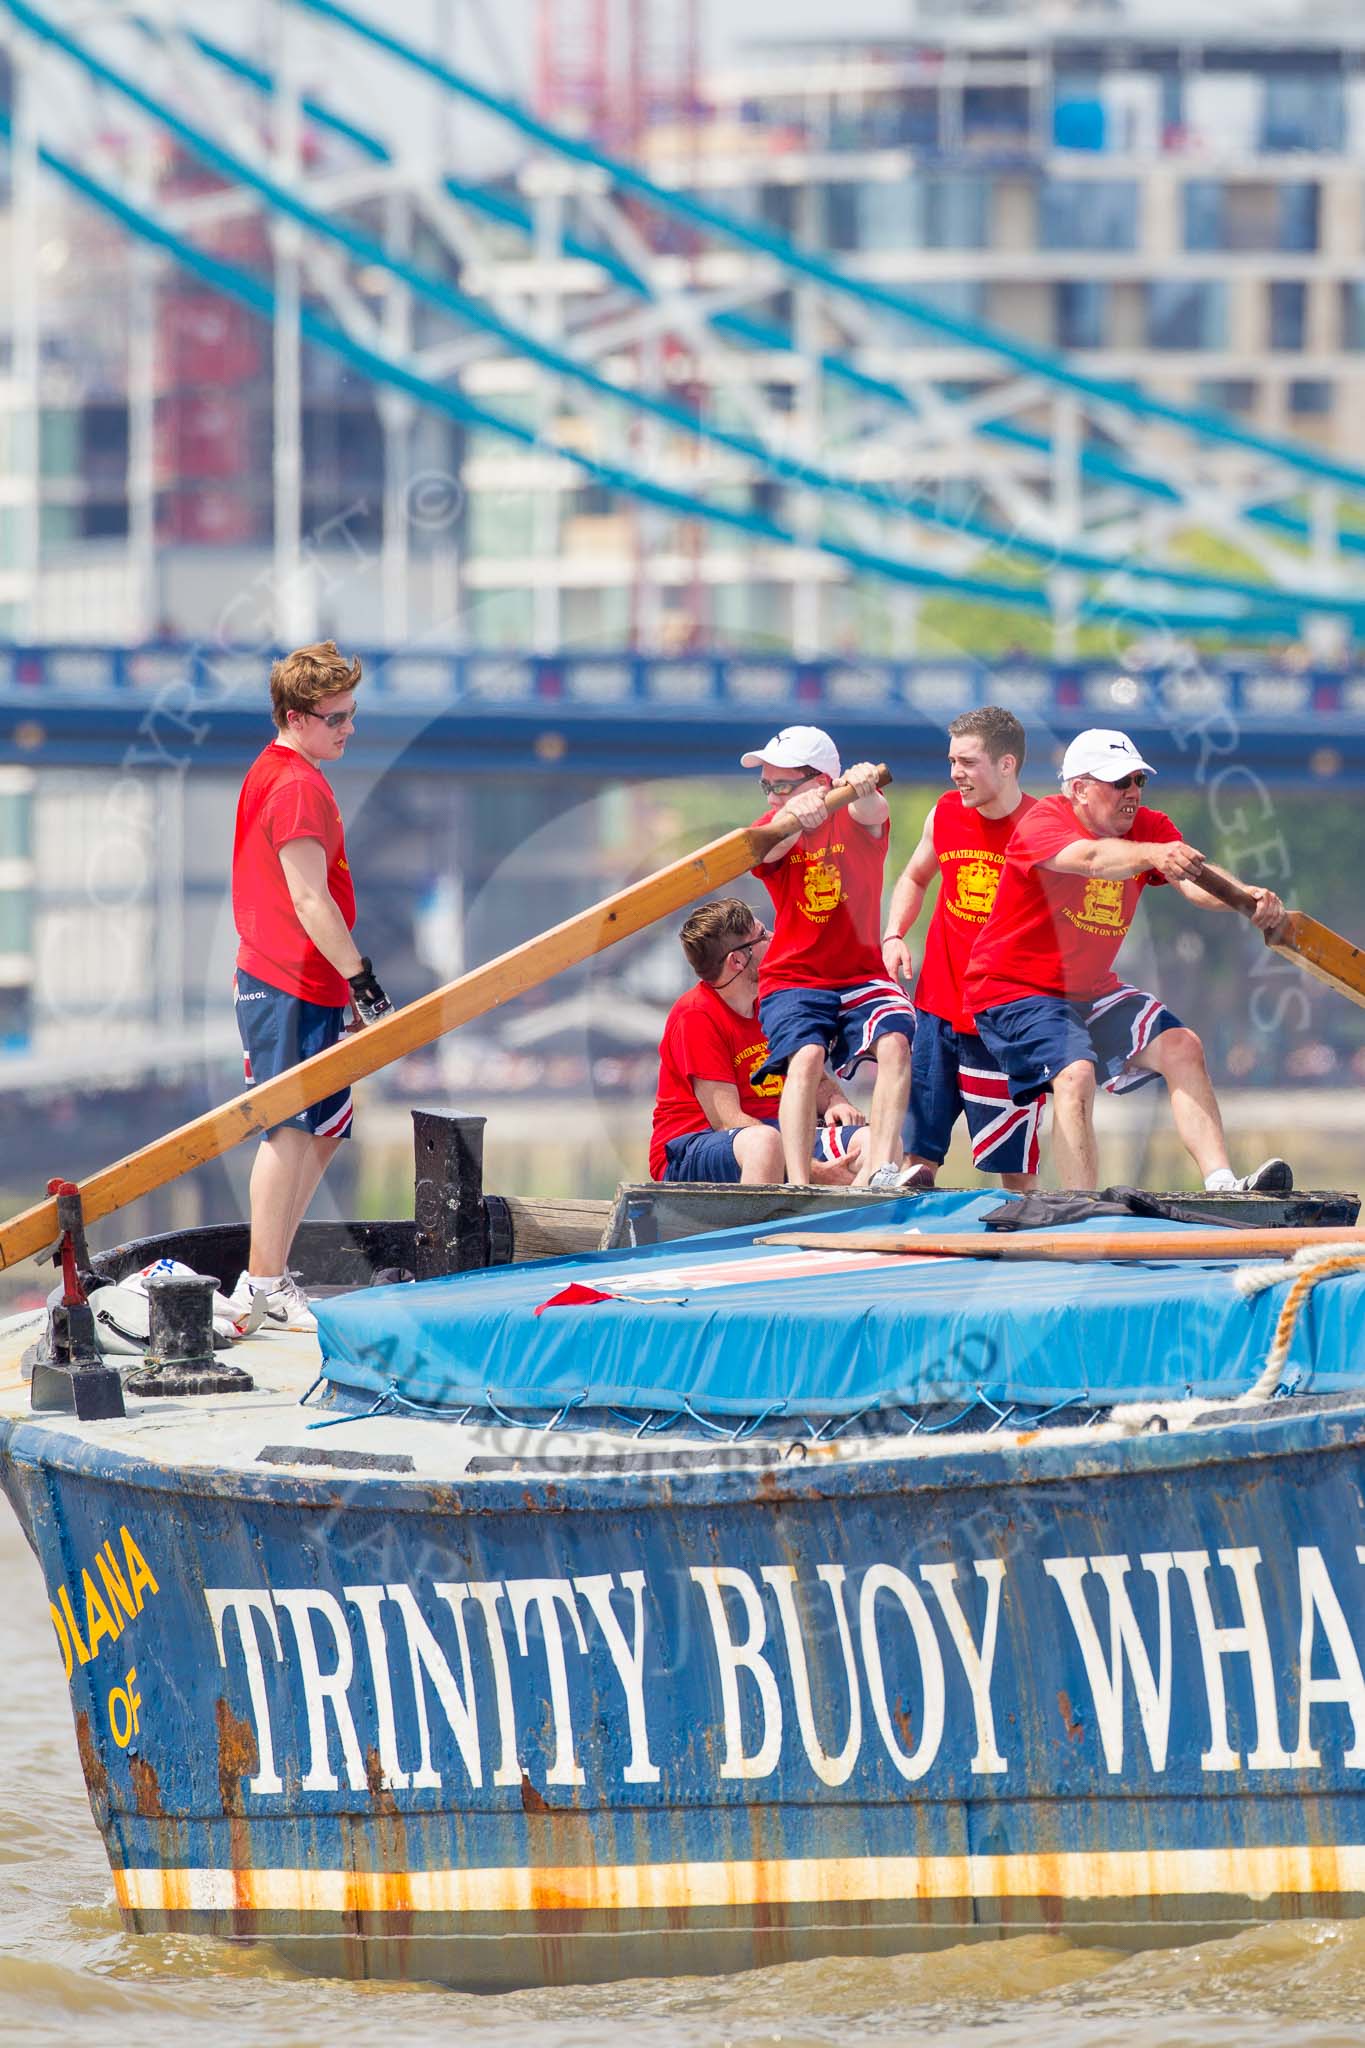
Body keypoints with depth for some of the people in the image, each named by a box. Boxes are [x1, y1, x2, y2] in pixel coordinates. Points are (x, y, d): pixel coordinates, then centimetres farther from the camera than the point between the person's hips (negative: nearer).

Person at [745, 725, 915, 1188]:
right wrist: (793, 819, -48)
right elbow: (766, 849, -23)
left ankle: (878, 1169, -35)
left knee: (895, 1041, -27)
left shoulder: (853, 818, 0)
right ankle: (798, 1186, -34)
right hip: (792, 980, 0)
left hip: (862, 975, 0)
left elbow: (874, 814, -25)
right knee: (806, 1056, -27)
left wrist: (863, 790, -51)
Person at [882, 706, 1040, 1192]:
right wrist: (894, 935, 7)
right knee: (919, 1151, 2)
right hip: (938, 1007, 4)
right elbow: (914, 878, 24)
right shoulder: (945, 814, 5)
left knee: (1014, 1164, -2)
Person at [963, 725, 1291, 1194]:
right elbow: (1092, 857, -42)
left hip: (1093, 991, 7)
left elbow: (1194, 882, -18)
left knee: (1181, 1048, -7)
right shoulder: (1043, 822, -20)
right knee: (1075, 1074, -28)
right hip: (1015, 992, -7)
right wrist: (1152, 855, -61)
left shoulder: (1148, 829, 0)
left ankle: (1221, 1185, -10)